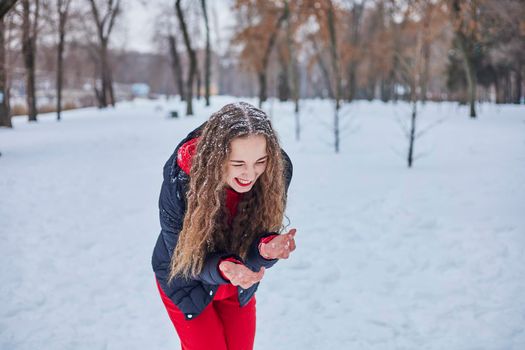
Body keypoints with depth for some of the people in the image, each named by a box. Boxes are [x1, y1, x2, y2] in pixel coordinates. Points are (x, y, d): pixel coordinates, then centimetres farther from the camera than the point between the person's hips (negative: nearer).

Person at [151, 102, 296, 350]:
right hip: (185, 282, -3)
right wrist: (223, 268, -45)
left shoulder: (277, 170, -27)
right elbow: (186, 258, -23)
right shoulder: (179, 180, -34)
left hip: (239, 284, 3)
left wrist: (266, 248, -44)